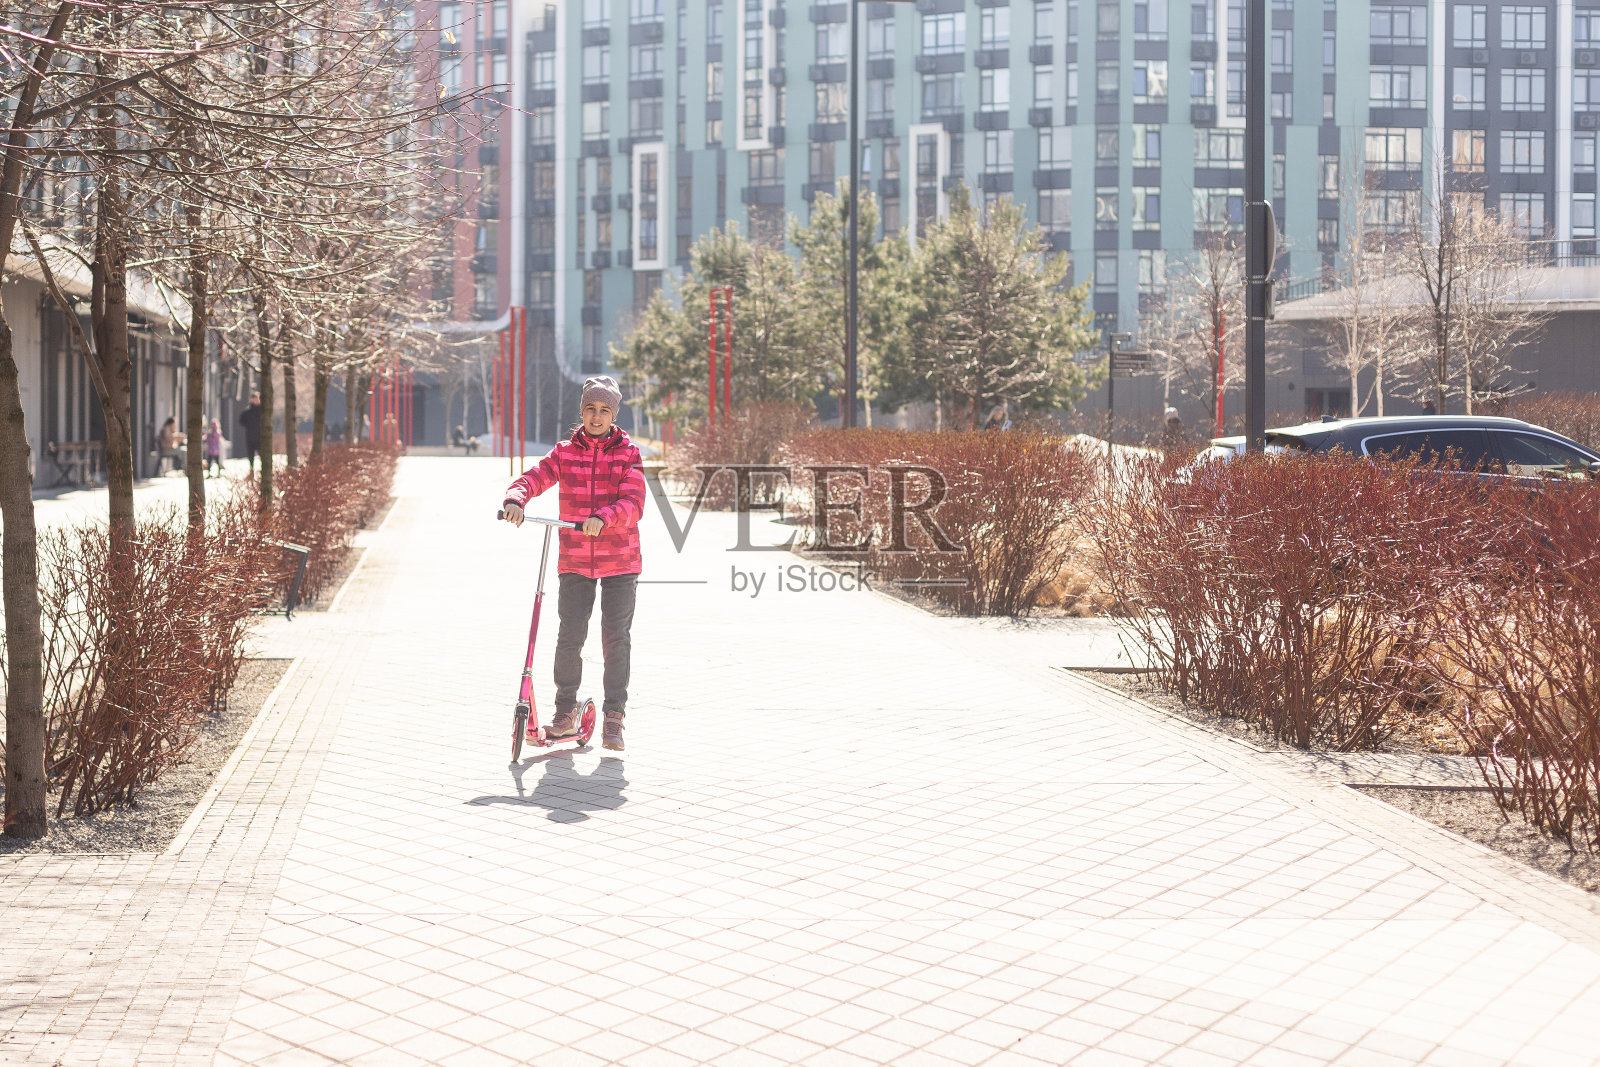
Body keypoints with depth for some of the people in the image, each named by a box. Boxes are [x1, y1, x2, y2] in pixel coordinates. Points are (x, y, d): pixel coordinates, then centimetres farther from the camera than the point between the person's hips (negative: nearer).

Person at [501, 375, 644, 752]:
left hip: (620, 563, -1)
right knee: (570, 637, -3)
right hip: (574, 561, 1)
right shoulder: (565, 452, 5)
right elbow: (536, 476, -8)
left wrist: (603, 518, -33)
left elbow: (633, 503, -14)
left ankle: (614, 717, 10)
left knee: (616, 639, -1)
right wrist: (515, 498, -31)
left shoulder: (628, 454, -1)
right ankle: (566, 712, 13)